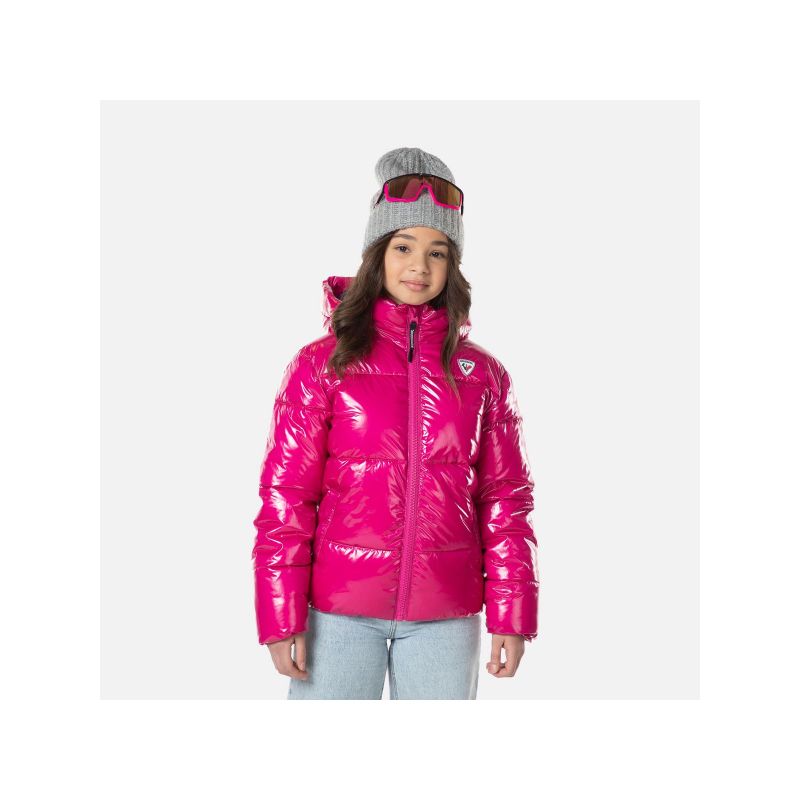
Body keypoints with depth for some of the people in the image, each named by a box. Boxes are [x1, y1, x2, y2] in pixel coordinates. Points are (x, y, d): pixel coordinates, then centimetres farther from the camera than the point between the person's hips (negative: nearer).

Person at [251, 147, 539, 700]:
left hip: (445, 616, 2)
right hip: (340, 612, -1)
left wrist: (511, 615, 2)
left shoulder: (482, 374, 6)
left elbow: (505, 502, 7)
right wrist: (282, 618, -5)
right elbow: (285, 496, -2)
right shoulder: (323, 364, 0)